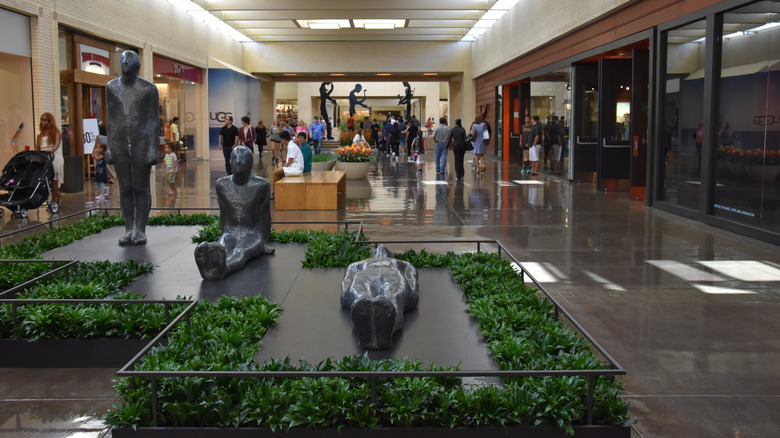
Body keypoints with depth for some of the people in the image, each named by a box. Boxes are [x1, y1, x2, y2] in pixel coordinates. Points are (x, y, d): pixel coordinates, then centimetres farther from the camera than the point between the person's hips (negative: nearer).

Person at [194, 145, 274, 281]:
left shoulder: (261, 185, -2)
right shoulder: (221, 185, 7)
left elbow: (265, 215, 8)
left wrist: (265, 242, 10)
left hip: (253, 235, -2)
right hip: (230, 235, 2)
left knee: (240, 252, -38)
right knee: (222, 250, -36)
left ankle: (222, 269, -72)